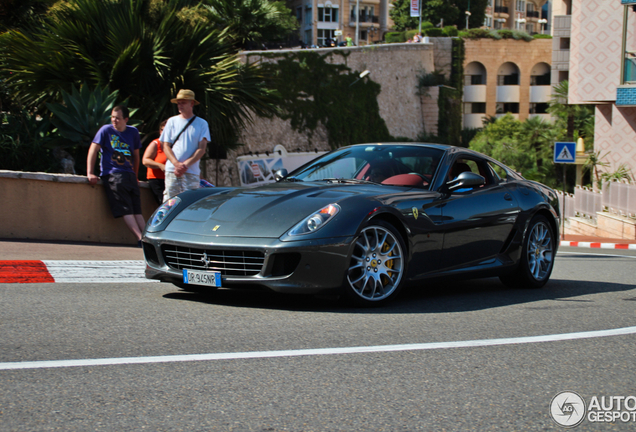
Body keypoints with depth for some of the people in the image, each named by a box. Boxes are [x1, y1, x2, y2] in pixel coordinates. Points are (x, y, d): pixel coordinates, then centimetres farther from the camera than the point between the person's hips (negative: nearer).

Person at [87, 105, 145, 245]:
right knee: (126, 209, -15)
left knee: (137, 210, -5)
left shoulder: (133, 132, 14)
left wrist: (135, 176, 23)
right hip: (112, 174, -4)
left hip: (129, 175, 4)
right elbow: (93, 150, 1)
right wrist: (90, 173, -7)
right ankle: (140, 238, -25)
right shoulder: (106, 130, 4)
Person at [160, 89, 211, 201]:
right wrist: (177, 164, -8)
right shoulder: (172, 121, 12)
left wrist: (186, 164, -12)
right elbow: (165, 146, 8)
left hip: (192, 172, -1)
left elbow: (202, 149, 1)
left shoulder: (202, 124, 7)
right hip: (172, 170, 1)